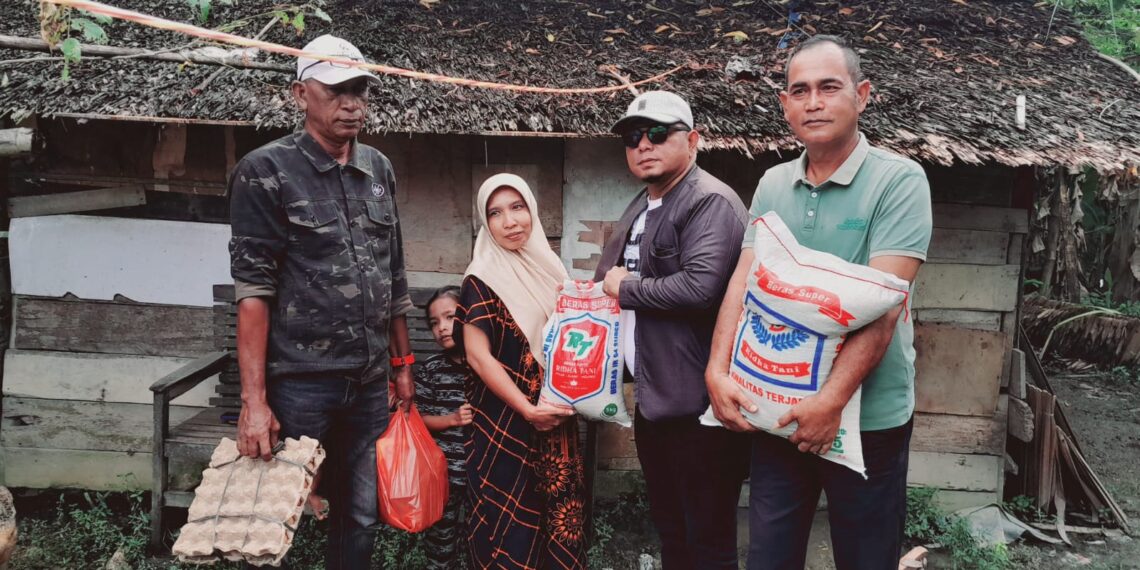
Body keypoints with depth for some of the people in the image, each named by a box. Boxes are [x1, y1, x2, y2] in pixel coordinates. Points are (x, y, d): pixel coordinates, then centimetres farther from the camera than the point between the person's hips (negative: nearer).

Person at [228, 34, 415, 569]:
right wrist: (253, 398, -16)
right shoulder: (265, 171, -7)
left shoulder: (379, 169, 10)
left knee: (361, 518, 13)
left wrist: (402, 362, 16)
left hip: (369, 383, 5)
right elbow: (253, 286, -12)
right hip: (299, 383, -5)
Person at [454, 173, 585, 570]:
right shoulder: (482, 280, -9)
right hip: (506, 418, -5)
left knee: (559, 506, 7)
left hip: (556, 414, 5)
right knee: (510, 516, 0)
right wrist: (526, 408, -17)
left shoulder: (549, 268, 8)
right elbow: (478, 355, -14)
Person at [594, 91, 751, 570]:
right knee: (669, 530, 21)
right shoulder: (639, 208, 16)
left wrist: (625, 289, -15)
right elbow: (610, 283, 30)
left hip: (697, 404, -9)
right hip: (651, 398, 9)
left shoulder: (711, 202, -14)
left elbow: (701, 287, -29)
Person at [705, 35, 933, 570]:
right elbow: (743, 283, 2)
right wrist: (718, 370, -11)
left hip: (868, 418, -4)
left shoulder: (899, 180, -11)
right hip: (776, 411, 5)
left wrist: (831, 401, -23)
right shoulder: (772, 185, 5)